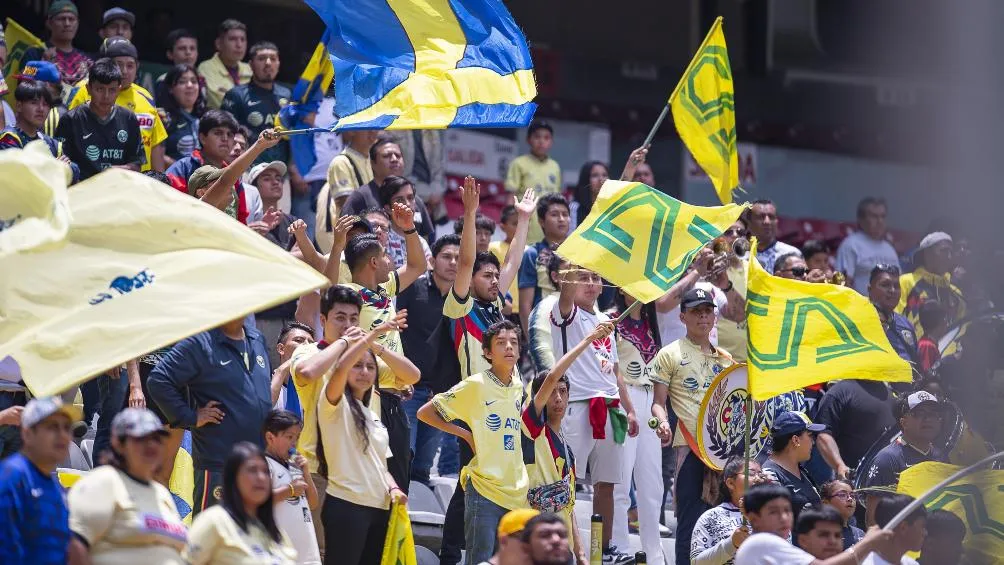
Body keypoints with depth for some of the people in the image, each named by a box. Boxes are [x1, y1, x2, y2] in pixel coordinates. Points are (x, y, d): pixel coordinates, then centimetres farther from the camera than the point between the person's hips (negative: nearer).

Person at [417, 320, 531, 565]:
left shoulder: (518, 387, 10)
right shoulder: (475, 385, -6)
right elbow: (425, 413, -3)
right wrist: (466, 434, -5)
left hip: (516, 492, 6)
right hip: (484, 491, -6)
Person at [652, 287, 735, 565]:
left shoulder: (724, 358, 19)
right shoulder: (671, 354, 4)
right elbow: (658, 402, 2)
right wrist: (663, 423, -19)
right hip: (689, 445, -5)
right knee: (691, 518, -7)